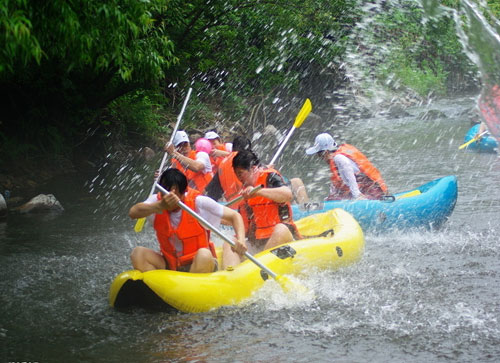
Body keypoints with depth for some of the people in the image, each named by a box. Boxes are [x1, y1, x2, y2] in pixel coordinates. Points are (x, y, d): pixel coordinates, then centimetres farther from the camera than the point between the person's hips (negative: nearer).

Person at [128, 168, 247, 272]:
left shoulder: (198, 202, -14)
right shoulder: (157, 201, -7)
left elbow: (235, 216, -9)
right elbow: (133, 213, -28)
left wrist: (240, 240, -28)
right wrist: (161, 206, -44)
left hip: (199, 265, -3)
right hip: (169, 264, 3)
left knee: (204, 255, -35)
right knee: (138, 253, -20)